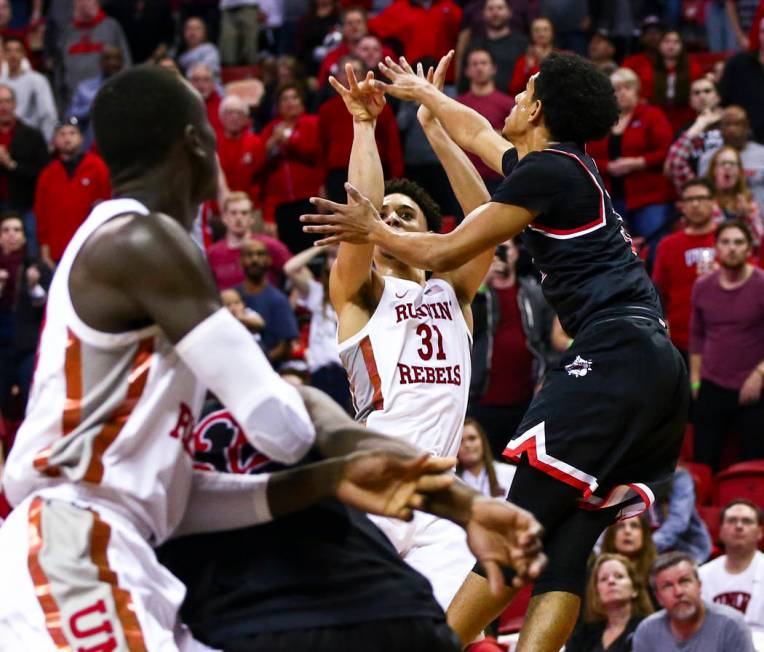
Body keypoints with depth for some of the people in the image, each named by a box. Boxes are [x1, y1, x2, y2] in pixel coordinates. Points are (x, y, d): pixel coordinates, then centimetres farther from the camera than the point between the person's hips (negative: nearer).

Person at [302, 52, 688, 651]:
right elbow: (477, 135, 46)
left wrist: (373, 231, 17)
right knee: (565, 545, -1)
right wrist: (420, 91, 62)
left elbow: (444, 253, 0)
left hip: (614, 354, -9)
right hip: (657, 370, 9)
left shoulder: (548, 170, -4)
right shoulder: (566, 164, 24)